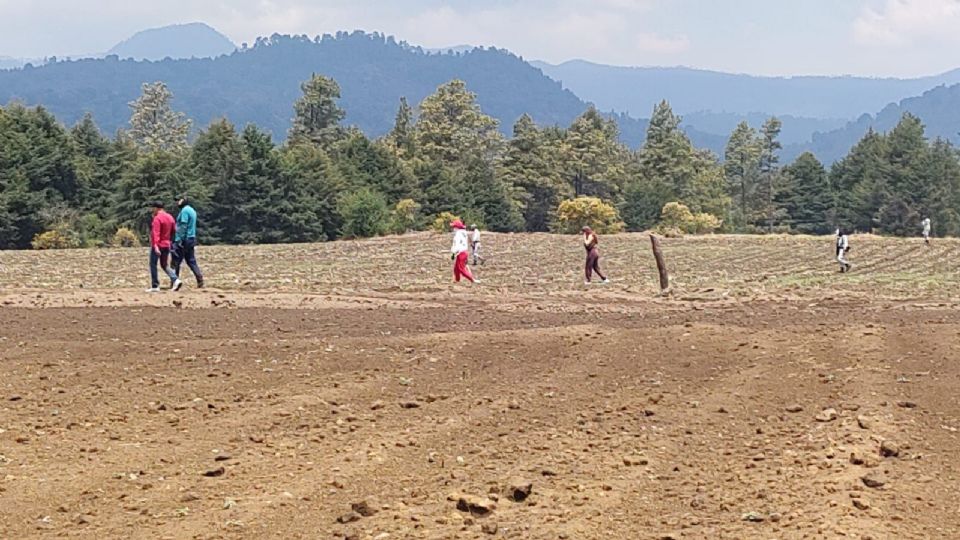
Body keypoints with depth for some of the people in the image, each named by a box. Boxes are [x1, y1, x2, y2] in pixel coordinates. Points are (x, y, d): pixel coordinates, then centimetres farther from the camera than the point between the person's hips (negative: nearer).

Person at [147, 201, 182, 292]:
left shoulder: (157, 218, -15)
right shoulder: (170, 217, 9)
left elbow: (156, 233, -24)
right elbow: (174, 230, 17)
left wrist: (155, 245, -31)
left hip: (157, 246, -7)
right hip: (167, 245, 7)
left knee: (153, 265, 4)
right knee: (165, 265, 14)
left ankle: (155, 286, 5)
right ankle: (176, 280, -7)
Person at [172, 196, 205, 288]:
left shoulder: (185, 210, -12)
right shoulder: (192, 210, 17)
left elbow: (183, 226, -19)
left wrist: (180, 240, -22)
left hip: (184, 240, -9)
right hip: (192, 239, 9)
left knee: (176, 261, -2)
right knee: (191, 261, 9)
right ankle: (200, 281, 0)